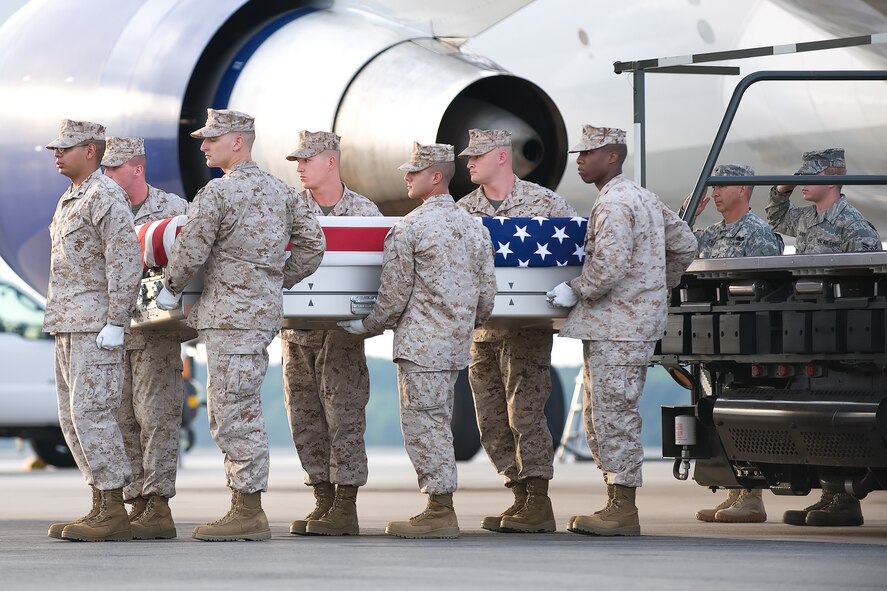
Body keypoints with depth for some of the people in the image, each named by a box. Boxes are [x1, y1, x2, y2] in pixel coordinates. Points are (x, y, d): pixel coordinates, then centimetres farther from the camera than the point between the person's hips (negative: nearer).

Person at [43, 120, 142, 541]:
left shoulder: (105, 197, -11)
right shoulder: (70, 200, 19)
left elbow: (126, 260, -18)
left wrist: (115, 323, -22)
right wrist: (61, 323, 19)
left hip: (96, 326, -10)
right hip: (68, 327, 10)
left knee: (91, 412, -12)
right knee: (73, 416, 8)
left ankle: (114, 514, -10)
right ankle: (101, 509, 11)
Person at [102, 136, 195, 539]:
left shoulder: (174, 209, 1)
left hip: (158, 329, -5)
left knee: (156, 414, -10)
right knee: (122, 419, 5)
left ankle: (159, 508, -12)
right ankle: (137, 505, 10)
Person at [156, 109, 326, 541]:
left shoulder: (217, 193, -12)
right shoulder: (280, 192, 13)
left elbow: (191, 251, -13)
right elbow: (312, 243, 14)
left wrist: (171, 289, 5)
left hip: (231, 316, -9)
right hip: (264, 311, 9)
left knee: (235, 411, -6)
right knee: (230, 411, 14)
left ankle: (248, 511, -5)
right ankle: (244, 507, 15)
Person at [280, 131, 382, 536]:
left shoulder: (364, 212, 3)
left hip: (343, 328, -3)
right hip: (296, 326, 3)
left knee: (343, 414, -6)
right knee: (304, 417, 5)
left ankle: (346, 509, -3)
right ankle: (323, 501, 14)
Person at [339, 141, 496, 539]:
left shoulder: (407, 229, -11)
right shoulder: (475, 228, 10)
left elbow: (394, 295, -9)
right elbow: (487, 294, 12)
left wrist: (368, 326, 7)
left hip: (420, 342, -7)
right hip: (457, 344, 7)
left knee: (423, 424, -3)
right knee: (438, 423, 14)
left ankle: (440, 513, -3)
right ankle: (441, 508, 14)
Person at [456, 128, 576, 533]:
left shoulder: (544, 202, 0)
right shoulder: (462, 210, 11)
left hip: (527, 327, -5)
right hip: (483, 329, 5)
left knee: (524, 410, -11)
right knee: (491, 420, 5)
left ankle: (539, 504, -8)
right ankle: (522, 499, 13)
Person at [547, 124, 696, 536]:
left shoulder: (613, 205, -15)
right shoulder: (643, 198, 17)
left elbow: (609, 267, -25)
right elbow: (685, 245, 23)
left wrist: (575, 291, -11)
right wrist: (660, 288, 27)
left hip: (617, 328, -11)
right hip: (634, 322, 11)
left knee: (614, 414, -7)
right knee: (601, 414, 14)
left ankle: (623, 511, -5)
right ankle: (618, 503, 18)